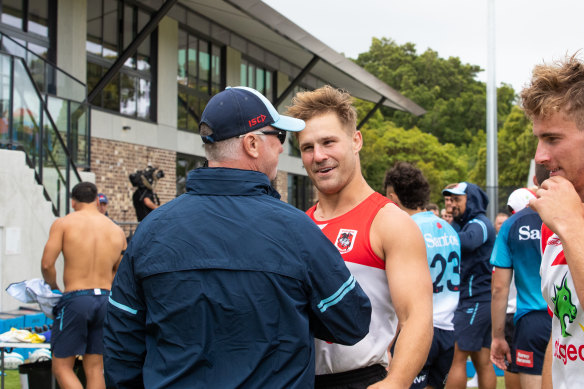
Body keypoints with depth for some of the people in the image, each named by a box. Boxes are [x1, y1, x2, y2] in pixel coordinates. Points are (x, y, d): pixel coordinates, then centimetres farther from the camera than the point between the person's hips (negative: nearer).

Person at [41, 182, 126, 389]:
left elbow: (47, 264, -8)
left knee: (62, 366, 6)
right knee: (95, 368, 11)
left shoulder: (63, 223, -1)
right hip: (105, 299, 4)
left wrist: (53, 287, 10)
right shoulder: (116, 230, 9)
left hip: (75, 298, -4)